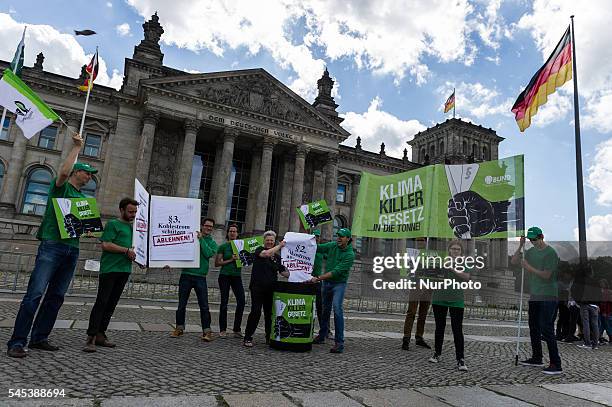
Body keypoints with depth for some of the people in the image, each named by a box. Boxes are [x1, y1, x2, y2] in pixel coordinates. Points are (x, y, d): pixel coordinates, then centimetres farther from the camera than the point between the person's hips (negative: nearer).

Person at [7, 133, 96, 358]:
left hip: (72, 250, 7)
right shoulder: (61, 186, 3)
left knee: (56, 297, 7)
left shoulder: (83, 197, 21)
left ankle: (39, 338, 14)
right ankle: (17, 342, -7)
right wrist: (77, 147, -11)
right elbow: (64, 171, -20)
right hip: (52, 245, -7)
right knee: (35, 294, -11)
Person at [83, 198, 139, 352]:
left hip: (124, 270, 7)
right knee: (101, 302, -8)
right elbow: (105, 245, -12)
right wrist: (127, 250, -14)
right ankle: (91, 338, -5)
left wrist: (134, 252, 11)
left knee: (111, 304, 9)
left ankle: (100, 335, 16)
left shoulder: (132, 227, 22)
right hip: (110, 268, -7)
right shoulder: (113, 224, -1)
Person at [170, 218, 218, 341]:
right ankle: (179, 328, 24)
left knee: (204, 306, -4)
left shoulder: (212, 243, 8)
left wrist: (201, 239, -10)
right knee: (182, 304, 10)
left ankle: (207, 331, 2)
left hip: (200, 277, -1)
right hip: (186, 275, 1)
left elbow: (208, 254, -11)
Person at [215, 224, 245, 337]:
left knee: (241, 301, -6)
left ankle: (237, 329, 5)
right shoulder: (223, 246, 1)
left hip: (237, 276, 3)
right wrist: (230, 260, -13)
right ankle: (222, 329, 12)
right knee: (224, 302, 1)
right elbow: (217, 263, -3)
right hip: (224, 276, -3)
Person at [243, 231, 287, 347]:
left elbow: (283, 272, 12)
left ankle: (269, 338, 21)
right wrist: (280, 246, -12)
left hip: (270, 289, 5)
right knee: (256, 312, -9)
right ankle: (247, 338, 1)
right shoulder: (259, 250, 1)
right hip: (257, 287, -4)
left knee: (269, 313, 9)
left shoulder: (277, 256, 13)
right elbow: (266, 253, -21)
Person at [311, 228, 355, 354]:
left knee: (337, 309, -19)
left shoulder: (350, 255, -18)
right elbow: (317, 248, 5)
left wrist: (318, 278, -28)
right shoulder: (332, 245, -1)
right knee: (325, 309, 15)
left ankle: (339, 342, -16)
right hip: (326, 282, 6)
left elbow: (336, 272, -24)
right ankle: (321, 336, 30)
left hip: (339, 283, -5)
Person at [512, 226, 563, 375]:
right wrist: (520, 246, 0)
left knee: (546, 329, -11)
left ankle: (556, 364, -5)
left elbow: (546, 275, -15)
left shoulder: (550, 253, -11)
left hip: (548, 297, -8)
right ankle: (537, 358, 27)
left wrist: (529, 267, -18)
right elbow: (514, 261, 11)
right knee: (534, 328, 15)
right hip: (534, 296, 8)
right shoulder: (531, 251, 11)